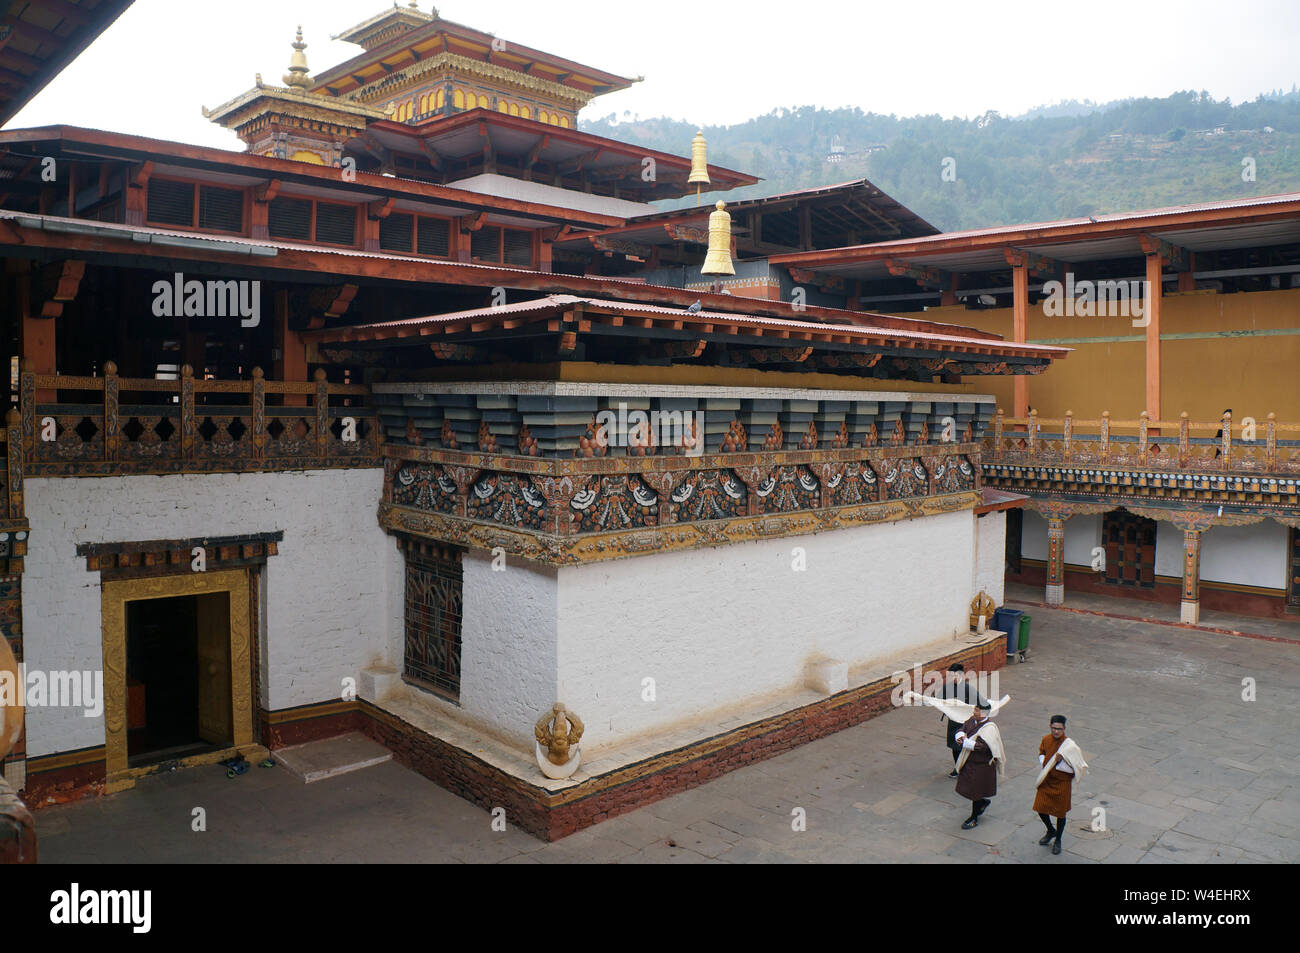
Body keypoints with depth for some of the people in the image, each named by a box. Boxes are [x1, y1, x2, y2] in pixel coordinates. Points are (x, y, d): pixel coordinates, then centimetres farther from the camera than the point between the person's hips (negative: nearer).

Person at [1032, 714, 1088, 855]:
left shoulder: (1069, 745, -21)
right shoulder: (1046, 739, -5)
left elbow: (1076, 768, -19)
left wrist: (1058, 763, -27)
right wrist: (1044, 762, -7)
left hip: (1061, 783, -4)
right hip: (1046, 781, 4)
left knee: (1060, 813, 10)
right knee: (1040, 809, 8)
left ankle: (1058, 840, 33)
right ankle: (1051, 831, 38)